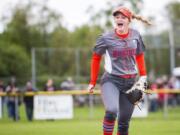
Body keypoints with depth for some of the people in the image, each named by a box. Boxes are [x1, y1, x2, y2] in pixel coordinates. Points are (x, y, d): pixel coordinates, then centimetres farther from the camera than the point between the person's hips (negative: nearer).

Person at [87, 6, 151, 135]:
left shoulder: (135, 35, 1)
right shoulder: (106, 38, -7)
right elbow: (96, 58, 6)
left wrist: (143, 75, 8)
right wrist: (93, 82, 7)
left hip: (130, 82, 3)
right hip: (111, 80, -3)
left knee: (124, 121, 6)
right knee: (112, 111, -29)